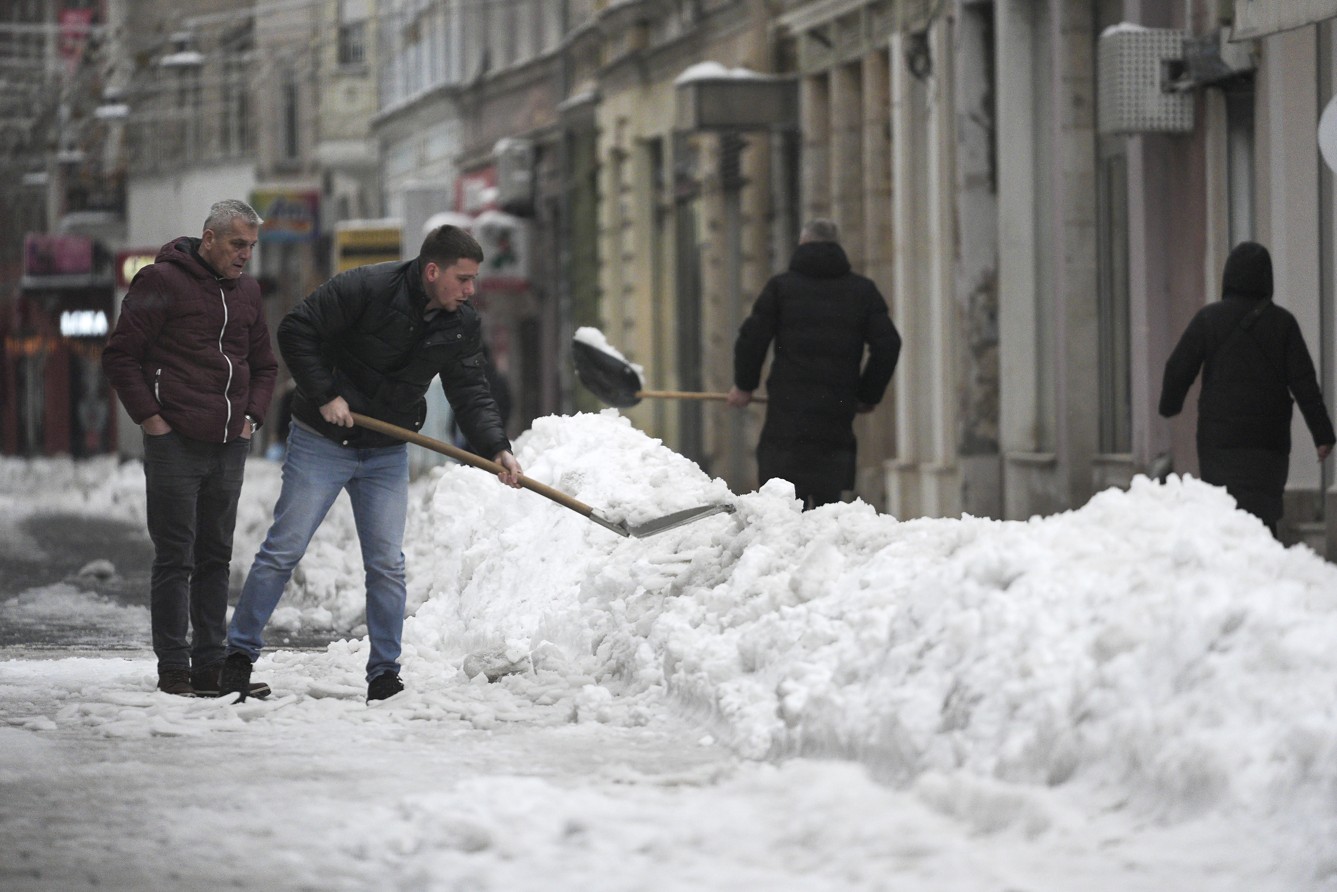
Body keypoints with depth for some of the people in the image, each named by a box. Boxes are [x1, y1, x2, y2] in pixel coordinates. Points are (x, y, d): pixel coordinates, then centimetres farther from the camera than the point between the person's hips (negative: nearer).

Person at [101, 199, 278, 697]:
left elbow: (264, 366, 26)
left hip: (229, 448, 6)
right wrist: (150, 418, -10)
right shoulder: (161, 282, -5)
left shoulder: (246, 292, 15)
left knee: (216, 558, 10)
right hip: (175, 445, -6)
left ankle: (211, 665, 15)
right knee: (175, 558, -4)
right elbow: (120, 357, -6)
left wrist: (251, 418, 12)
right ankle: (173, 669, -1)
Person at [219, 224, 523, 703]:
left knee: (387, 565, 2)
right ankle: (239, 655, 8)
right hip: (321, 443, -5)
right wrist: (324, 394, -20)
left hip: (387, 454, 5)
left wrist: (497, 448, -16)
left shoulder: (462, 325, -3)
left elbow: (471, 393, -2)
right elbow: (296, 330, -18)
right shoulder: (366, 288, -21)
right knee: (283, 550, -2)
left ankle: (384, 675, 9)